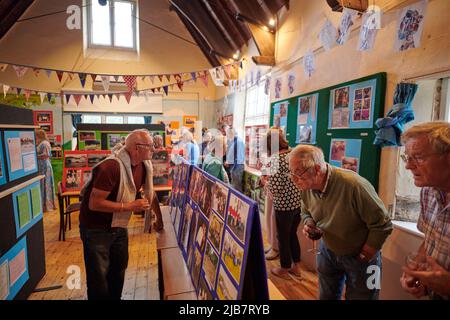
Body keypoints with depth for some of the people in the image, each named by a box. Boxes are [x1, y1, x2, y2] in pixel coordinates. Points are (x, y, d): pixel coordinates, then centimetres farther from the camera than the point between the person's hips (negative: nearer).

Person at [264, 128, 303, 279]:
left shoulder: (276, 157, -20)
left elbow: (275, 188, -23)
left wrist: (267, 183, -4)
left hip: (284, 205, -7)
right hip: (299, 202, 7)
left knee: (283, 237, 14)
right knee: (292, 234, 24)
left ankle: (284, 269, 33)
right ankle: (296, 266, 39)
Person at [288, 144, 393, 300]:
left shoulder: (353, 185, -34)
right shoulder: (306, 186, -14)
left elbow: (382, 225, -23)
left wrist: (363, 259, -14)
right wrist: (309, 224, -16)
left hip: (359, 256, -5)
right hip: (328, 252, 5)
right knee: (326, 296, 23)